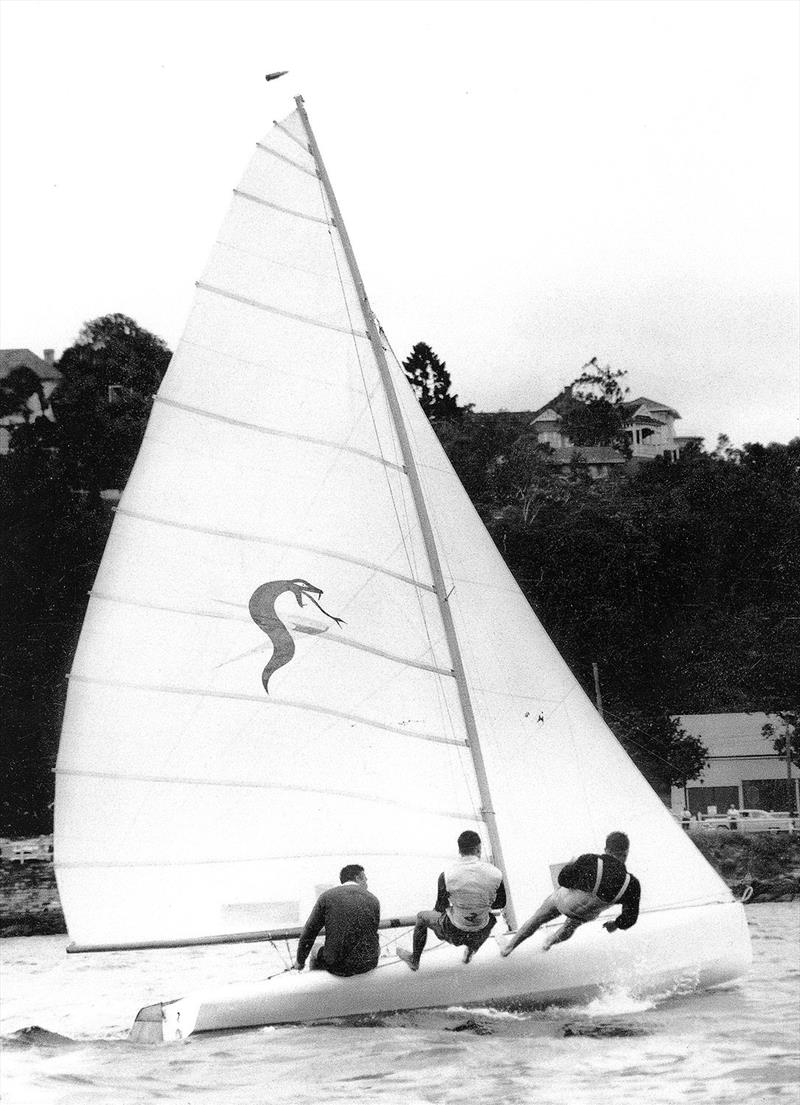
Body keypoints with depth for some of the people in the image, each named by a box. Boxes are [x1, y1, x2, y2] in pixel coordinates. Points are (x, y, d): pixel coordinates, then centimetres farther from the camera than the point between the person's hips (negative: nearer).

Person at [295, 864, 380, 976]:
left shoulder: (327, 896, -3)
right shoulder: (373, 900, 1)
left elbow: (309, 933, 2)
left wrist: (300, 960, 17)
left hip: (337, 966, -1)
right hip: (367, 965, 1)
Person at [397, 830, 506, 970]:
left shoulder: (446, 876, -20)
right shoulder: (495, 874, -17)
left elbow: (440, 908, -5)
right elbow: (500, 904, 0)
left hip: (454, 933, -1)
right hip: (480, 934, 2)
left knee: (422, 916, 28)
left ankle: (414, 960, 45)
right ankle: (471, 951, 51)